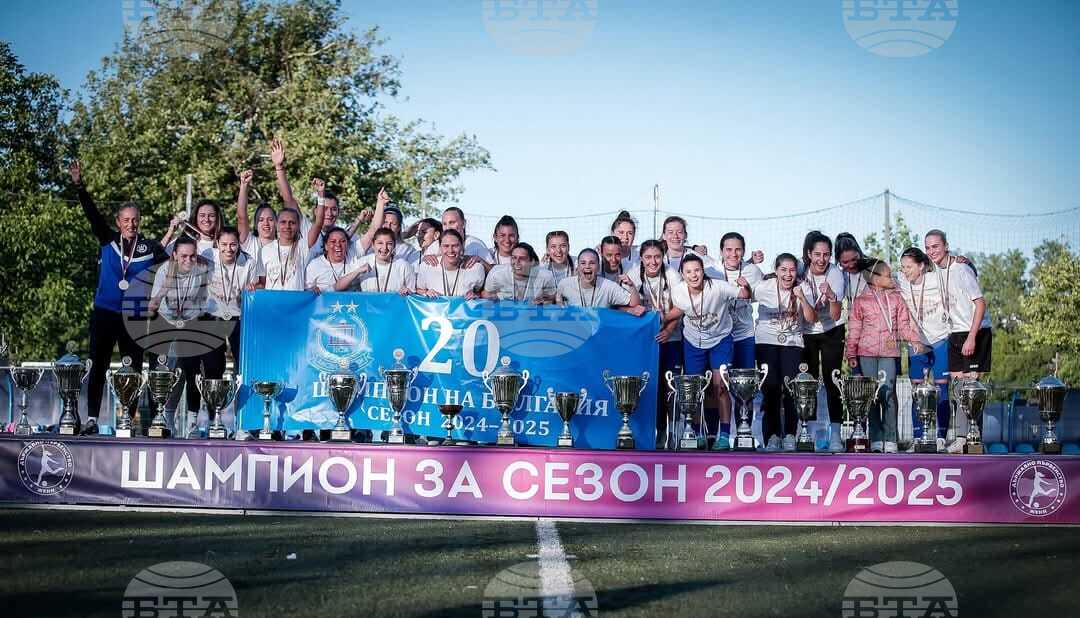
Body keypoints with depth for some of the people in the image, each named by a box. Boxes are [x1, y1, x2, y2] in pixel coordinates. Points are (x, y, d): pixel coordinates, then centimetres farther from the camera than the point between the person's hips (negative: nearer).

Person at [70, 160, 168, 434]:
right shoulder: (108, 240, 3)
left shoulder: (150, 247, 0)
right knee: (98, 367, 1)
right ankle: (92, 419, 3)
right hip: (104, 313, 1)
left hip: (134, 316, -1)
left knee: (133, 368, 3)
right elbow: (92, 214, -5)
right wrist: (79, 185, -15)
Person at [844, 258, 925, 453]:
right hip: (867, 353, 0)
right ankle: (876, 440, 7)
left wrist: (914, 340, -5)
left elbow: (904, 323, 10)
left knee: (887, 395, -5)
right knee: (872, 396, 2)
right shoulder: (861, 301, 5)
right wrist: (851, 353, 0)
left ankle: (890, 440, -1)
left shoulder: (896, 298, 10)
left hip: (889, 352, 0)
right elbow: (854, 329, 5)